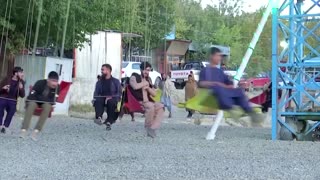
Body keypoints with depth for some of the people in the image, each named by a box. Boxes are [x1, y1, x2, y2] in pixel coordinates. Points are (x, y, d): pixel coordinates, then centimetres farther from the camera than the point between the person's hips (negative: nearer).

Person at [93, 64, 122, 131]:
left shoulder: (116, 81, 13)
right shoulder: (99, 82, 23)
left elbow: (119, 93, 3)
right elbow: (96, 93, 17)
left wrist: (111, 97, -14)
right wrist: (95, 98, -7)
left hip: (112, 99, -3)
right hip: (102, 98, 3)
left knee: (111, 102, -38)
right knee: (98, 101, -33)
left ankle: (109, 122, -40)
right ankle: (99, 118, -53)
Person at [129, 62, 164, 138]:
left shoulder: (148, 79, 23)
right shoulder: (134, 77, 4)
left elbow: (154, 94, 19)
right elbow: (135, 86, -21)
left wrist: (148, 88, -1)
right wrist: (145, 83, -4)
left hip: (148, 101, 7)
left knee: (160, 106, -19)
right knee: (150, 106, -34)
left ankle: (152, 128, -23)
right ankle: (147, 126, -16)